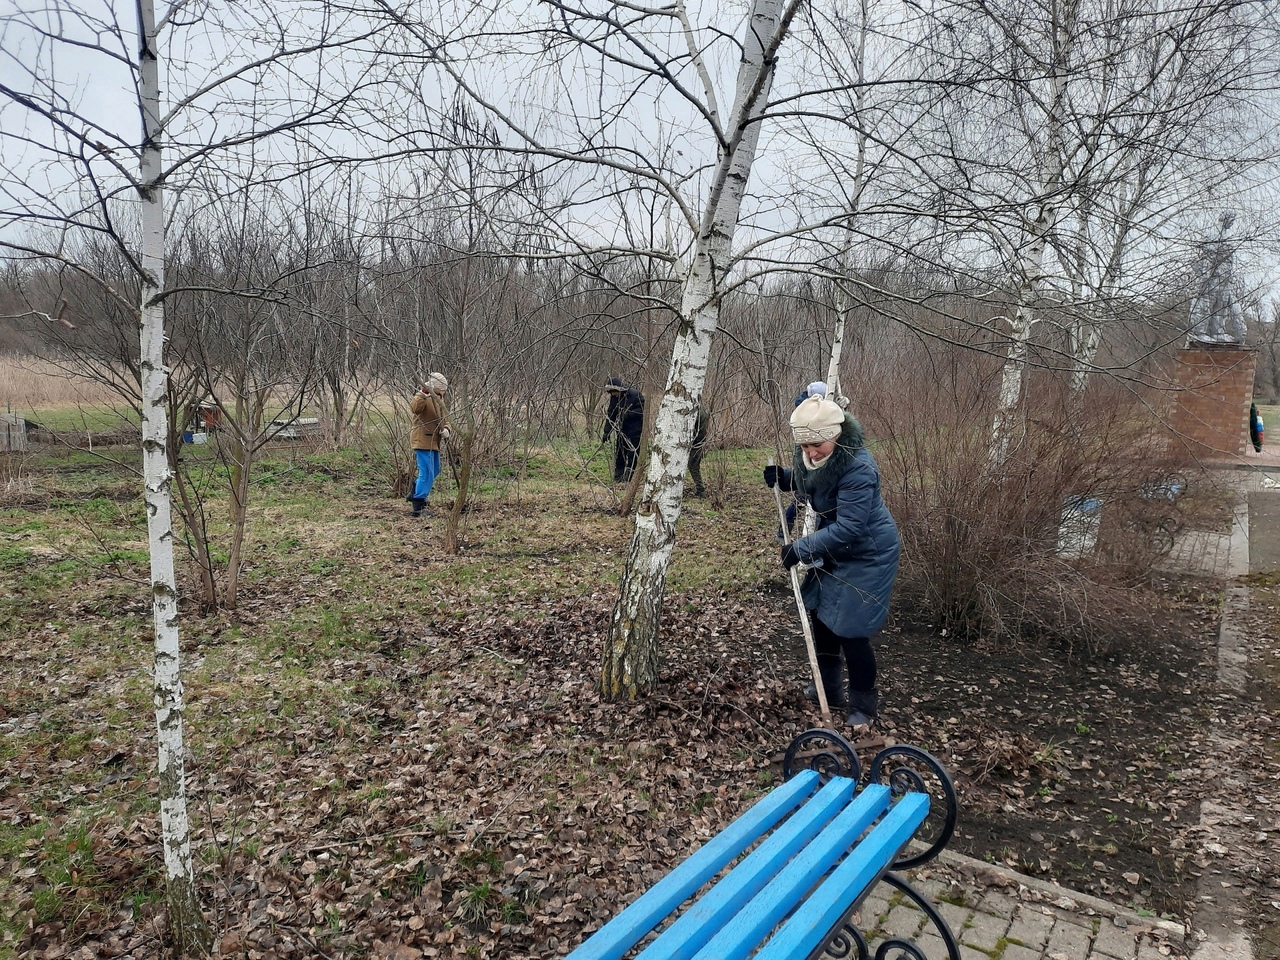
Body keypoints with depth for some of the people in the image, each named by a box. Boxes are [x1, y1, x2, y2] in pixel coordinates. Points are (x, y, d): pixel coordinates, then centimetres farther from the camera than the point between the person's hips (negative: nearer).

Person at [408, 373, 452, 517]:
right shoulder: (423, 397, -13)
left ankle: (415, 494, 38)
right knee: (427, 474, -11)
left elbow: (445, 418, 18)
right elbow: (414, 408, -35)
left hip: (433, 442, 10)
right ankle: (418, 507, -6)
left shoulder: (439, 399, 16)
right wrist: (424, 393, -44)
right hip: (423, 441, -10)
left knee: (434, 471, 22)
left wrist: (445, 429, -3)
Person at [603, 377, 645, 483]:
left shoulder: (634, 394, -16)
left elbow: (642, 410, -16)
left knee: (632, 453, -4)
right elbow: (610, 415, 5)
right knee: (619, 451, 7)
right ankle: (618, 476, 15)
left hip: (635, 429, -6)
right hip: (622, 429, 6)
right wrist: (606, 432, 0)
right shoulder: (614, 397, 2)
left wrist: (628, 414, -25)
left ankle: (629, 476, 3)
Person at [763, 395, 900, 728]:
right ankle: (829, 687, 37)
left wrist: (801, 549, -28)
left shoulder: (858, 467, -33)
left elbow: (848, 528, -32)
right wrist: (782, 477, -6)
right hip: (833, 547, 9)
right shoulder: (809, 457, -9)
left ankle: (864, 703, 19)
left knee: (850, 630, -3)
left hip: (867, 554, -9)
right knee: (820, 613, 17)